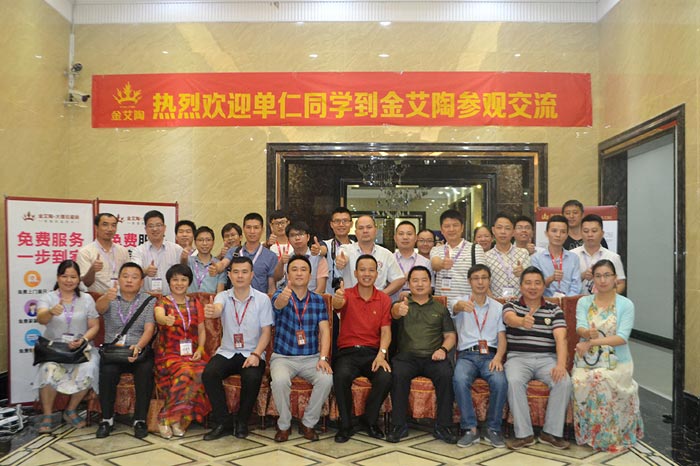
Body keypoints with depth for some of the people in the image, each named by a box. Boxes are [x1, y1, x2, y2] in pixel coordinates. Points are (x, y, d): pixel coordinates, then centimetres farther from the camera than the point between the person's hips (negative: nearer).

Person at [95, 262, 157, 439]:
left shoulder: (149, 301, 7)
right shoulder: (110, 299, 10)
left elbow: (149, 329, -6)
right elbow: (99, 307, -16)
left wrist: (138, 346, -27)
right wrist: (106, 297, -41)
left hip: (140, 350, -1)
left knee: (145, 371, -30)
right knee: (108, 371, -29)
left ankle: (140, 420, -14)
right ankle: (107, 419, -9)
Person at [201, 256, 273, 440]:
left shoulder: (262, 299, -2)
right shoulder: (223, 296, 1)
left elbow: (266, 331, -4)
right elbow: (218, 309, -24)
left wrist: (256, 354, -20)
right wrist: (211, 311, -51)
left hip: (252, 354, -2)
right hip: (227, 352, 2)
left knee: (252, 377, -31)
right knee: (209, 374, -26)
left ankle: (242, 422, -5)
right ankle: (224, 422, -8)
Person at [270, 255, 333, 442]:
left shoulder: (318, 300, 5)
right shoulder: (280, 295, -3)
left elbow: (324, 331, -1)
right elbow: (279, 304, -30)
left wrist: (323, 358, -17)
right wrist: (283, 298, -55)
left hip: (311, 357, 2)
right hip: (283, 357, -2)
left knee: (326, 379, -27)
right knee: (279, 381, -32)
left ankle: (308, 423, -3)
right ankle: (284, 424, -5)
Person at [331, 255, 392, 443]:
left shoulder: (384, 299, 8)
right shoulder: (347, 295, 2)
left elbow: (386, 331, 2)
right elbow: (338, 304, -23)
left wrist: (381, 354, -15)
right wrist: (337, 298, -49)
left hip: (373, 352, 2)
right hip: (347, 351, -1)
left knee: (385, 378, -28)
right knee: (341, 376, -32)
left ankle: (369, 420, 0)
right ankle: (346, 425, -9)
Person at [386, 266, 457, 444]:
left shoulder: (440, 309, 21)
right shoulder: (402, 304, 14)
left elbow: (451, 336, 16)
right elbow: (394, 311, -13)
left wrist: (443, 349, -7)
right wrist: (399, 310, -39)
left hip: (433, 357, 1)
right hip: (407, 356, -1)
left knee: (446, 374, -29)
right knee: (398, 374, -32)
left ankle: (443, 426, -16)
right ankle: (399, 425, -17)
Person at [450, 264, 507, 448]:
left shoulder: (498, 307, 16)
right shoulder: (462, 302, 8)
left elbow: (502, 337, 9)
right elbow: (455, 308, -19)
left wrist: (498, 357, -13)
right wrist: (460, 305, -46)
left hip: (490, 355, 1)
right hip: (467, 355, -1)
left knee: (500, 382, -30)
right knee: (459, 380, -33)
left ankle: (493, 430, -11)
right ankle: (470, 429, -18)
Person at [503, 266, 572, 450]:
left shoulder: (554, 310, 10)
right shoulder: (511, 306, 6)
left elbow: (560, 338, -4)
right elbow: (510, 318, -21)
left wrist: (561, 364, -24)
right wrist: (522, 321, -47)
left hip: (547, 358, 2)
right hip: (518, 357, -1)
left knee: (564, 382, -27)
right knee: (514, 381, -32)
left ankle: (551, 432, -10)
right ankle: (523, 434, -19)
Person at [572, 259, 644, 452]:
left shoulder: (626, 305, 2)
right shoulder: (584, 302, 10)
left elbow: (622, 337, -10)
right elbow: (580, 328, -6)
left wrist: (591, 342, -18)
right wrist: (588, 332, -31)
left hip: (616, 361, -2)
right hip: (587, 360, 2)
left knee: (600, 380, -33)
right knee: (580, 382, -31)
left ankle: (609, 435, -11)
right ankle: (588, 434, -12)